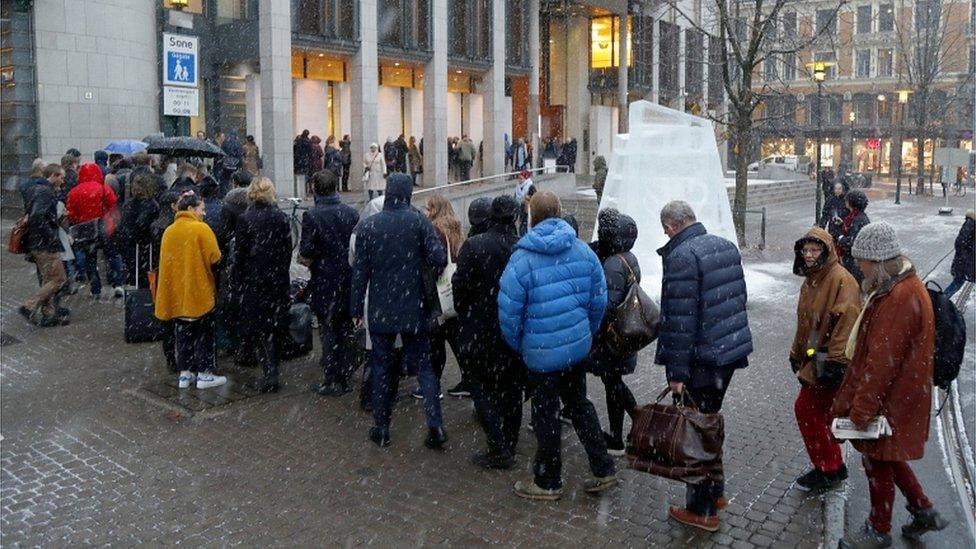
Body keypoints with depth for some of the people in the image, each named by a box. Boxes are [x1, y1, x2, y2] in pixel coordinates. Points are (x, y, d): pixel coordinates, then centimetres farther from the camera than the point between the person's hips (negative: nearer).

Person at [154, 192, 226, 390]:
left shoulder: (169, 231, 3)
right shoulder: (201, 229, -12)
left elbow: (165, 261, 9)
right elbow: (214, 258, -14)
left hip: (176, 292, 5)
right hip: (200, 291, -5)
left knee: (182, 332, 12)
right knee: (204, 333, 5)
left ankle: (184, 373, 16)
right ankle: (204, 374, 7)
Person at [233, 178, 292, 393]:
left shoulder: (245, 219, -10)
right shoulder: (281, 217, -1)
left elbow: (240, 254, -7)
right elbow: (288, 250, 4)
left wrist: (239, 282, 2)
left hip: (254, 280, -4)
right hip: (279, 280, 4)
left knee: (258, 329, 3)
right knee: (274, 325, 13)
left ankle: (269, 374, -2)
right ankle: (272, 372, 18)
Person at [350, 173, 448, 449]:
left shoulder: (368, 226, -3)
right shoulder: (419, 221, -8)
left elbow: (360, 271, -2)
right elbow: (439, 259, -16)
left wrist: (356, 309, 6)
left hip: (381, 311, 1)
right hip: (414, 309, 0)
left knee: (382, 367, 12)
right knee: (423, 364, 10)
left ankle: (381, 428, 17)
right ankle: (435, 424, -1)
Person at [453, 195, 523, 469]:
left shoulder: (474, 245, -15)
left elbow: (460, 286, -11)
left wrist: (464, 318, 5)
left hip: (482, 333, -3)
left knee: (482, 388, 9)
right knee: (511, 390, 17)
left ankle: (498, 449, 3)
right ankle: (510, 445, 28)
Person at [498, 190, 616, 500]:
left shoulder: (522, 259, -16)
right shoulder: (583, 251, -2)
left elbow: (509, 312, -13)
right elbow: (599, 300, 5)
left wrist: (518, 346, 4)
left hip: (541, 351, -5)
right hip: (578, 344, 5)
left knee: (545, 413, 9)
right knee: (579, 402, 22)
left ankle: (548, 482, 25)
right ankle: (603, 469, 26)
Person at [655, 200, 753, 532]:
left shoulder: (681, 256, -20)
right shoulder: (726, 246, 7)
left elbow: (679, 319, -22)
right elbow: (738, 297, 16)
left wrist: (677, 371, -18)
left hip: (702, 357, -9)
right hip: (732, 349, 9)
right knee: (711, 418, 23)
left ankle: (702, 510, 13)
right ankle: (715, 489, 36)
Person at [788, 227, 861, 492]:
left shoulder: (841, 279, -17)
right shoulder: (811, 280, 14)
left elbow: (846, 321, -24)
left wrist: (835, 361, -26)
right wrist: (797, 353, 24)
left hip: (828, 362, -9)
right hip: (813, 359, 9)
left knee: (806, 409, -5)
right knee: (817, 413, 14)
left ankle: (827, 470, 9)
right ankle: (834, 467, 28)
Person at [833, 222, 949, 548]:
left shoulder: (899, 297, -27)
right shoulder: (903, 285, 7)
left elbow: (883, 360, -27)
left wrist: (862, 408, -20)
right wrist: (858, 400, 20)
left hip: (891, 399, -10)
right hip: (895, 393, 10)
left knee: (878, 461, 7)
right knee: (886, 456, 23)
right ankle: (923, 511, 35)